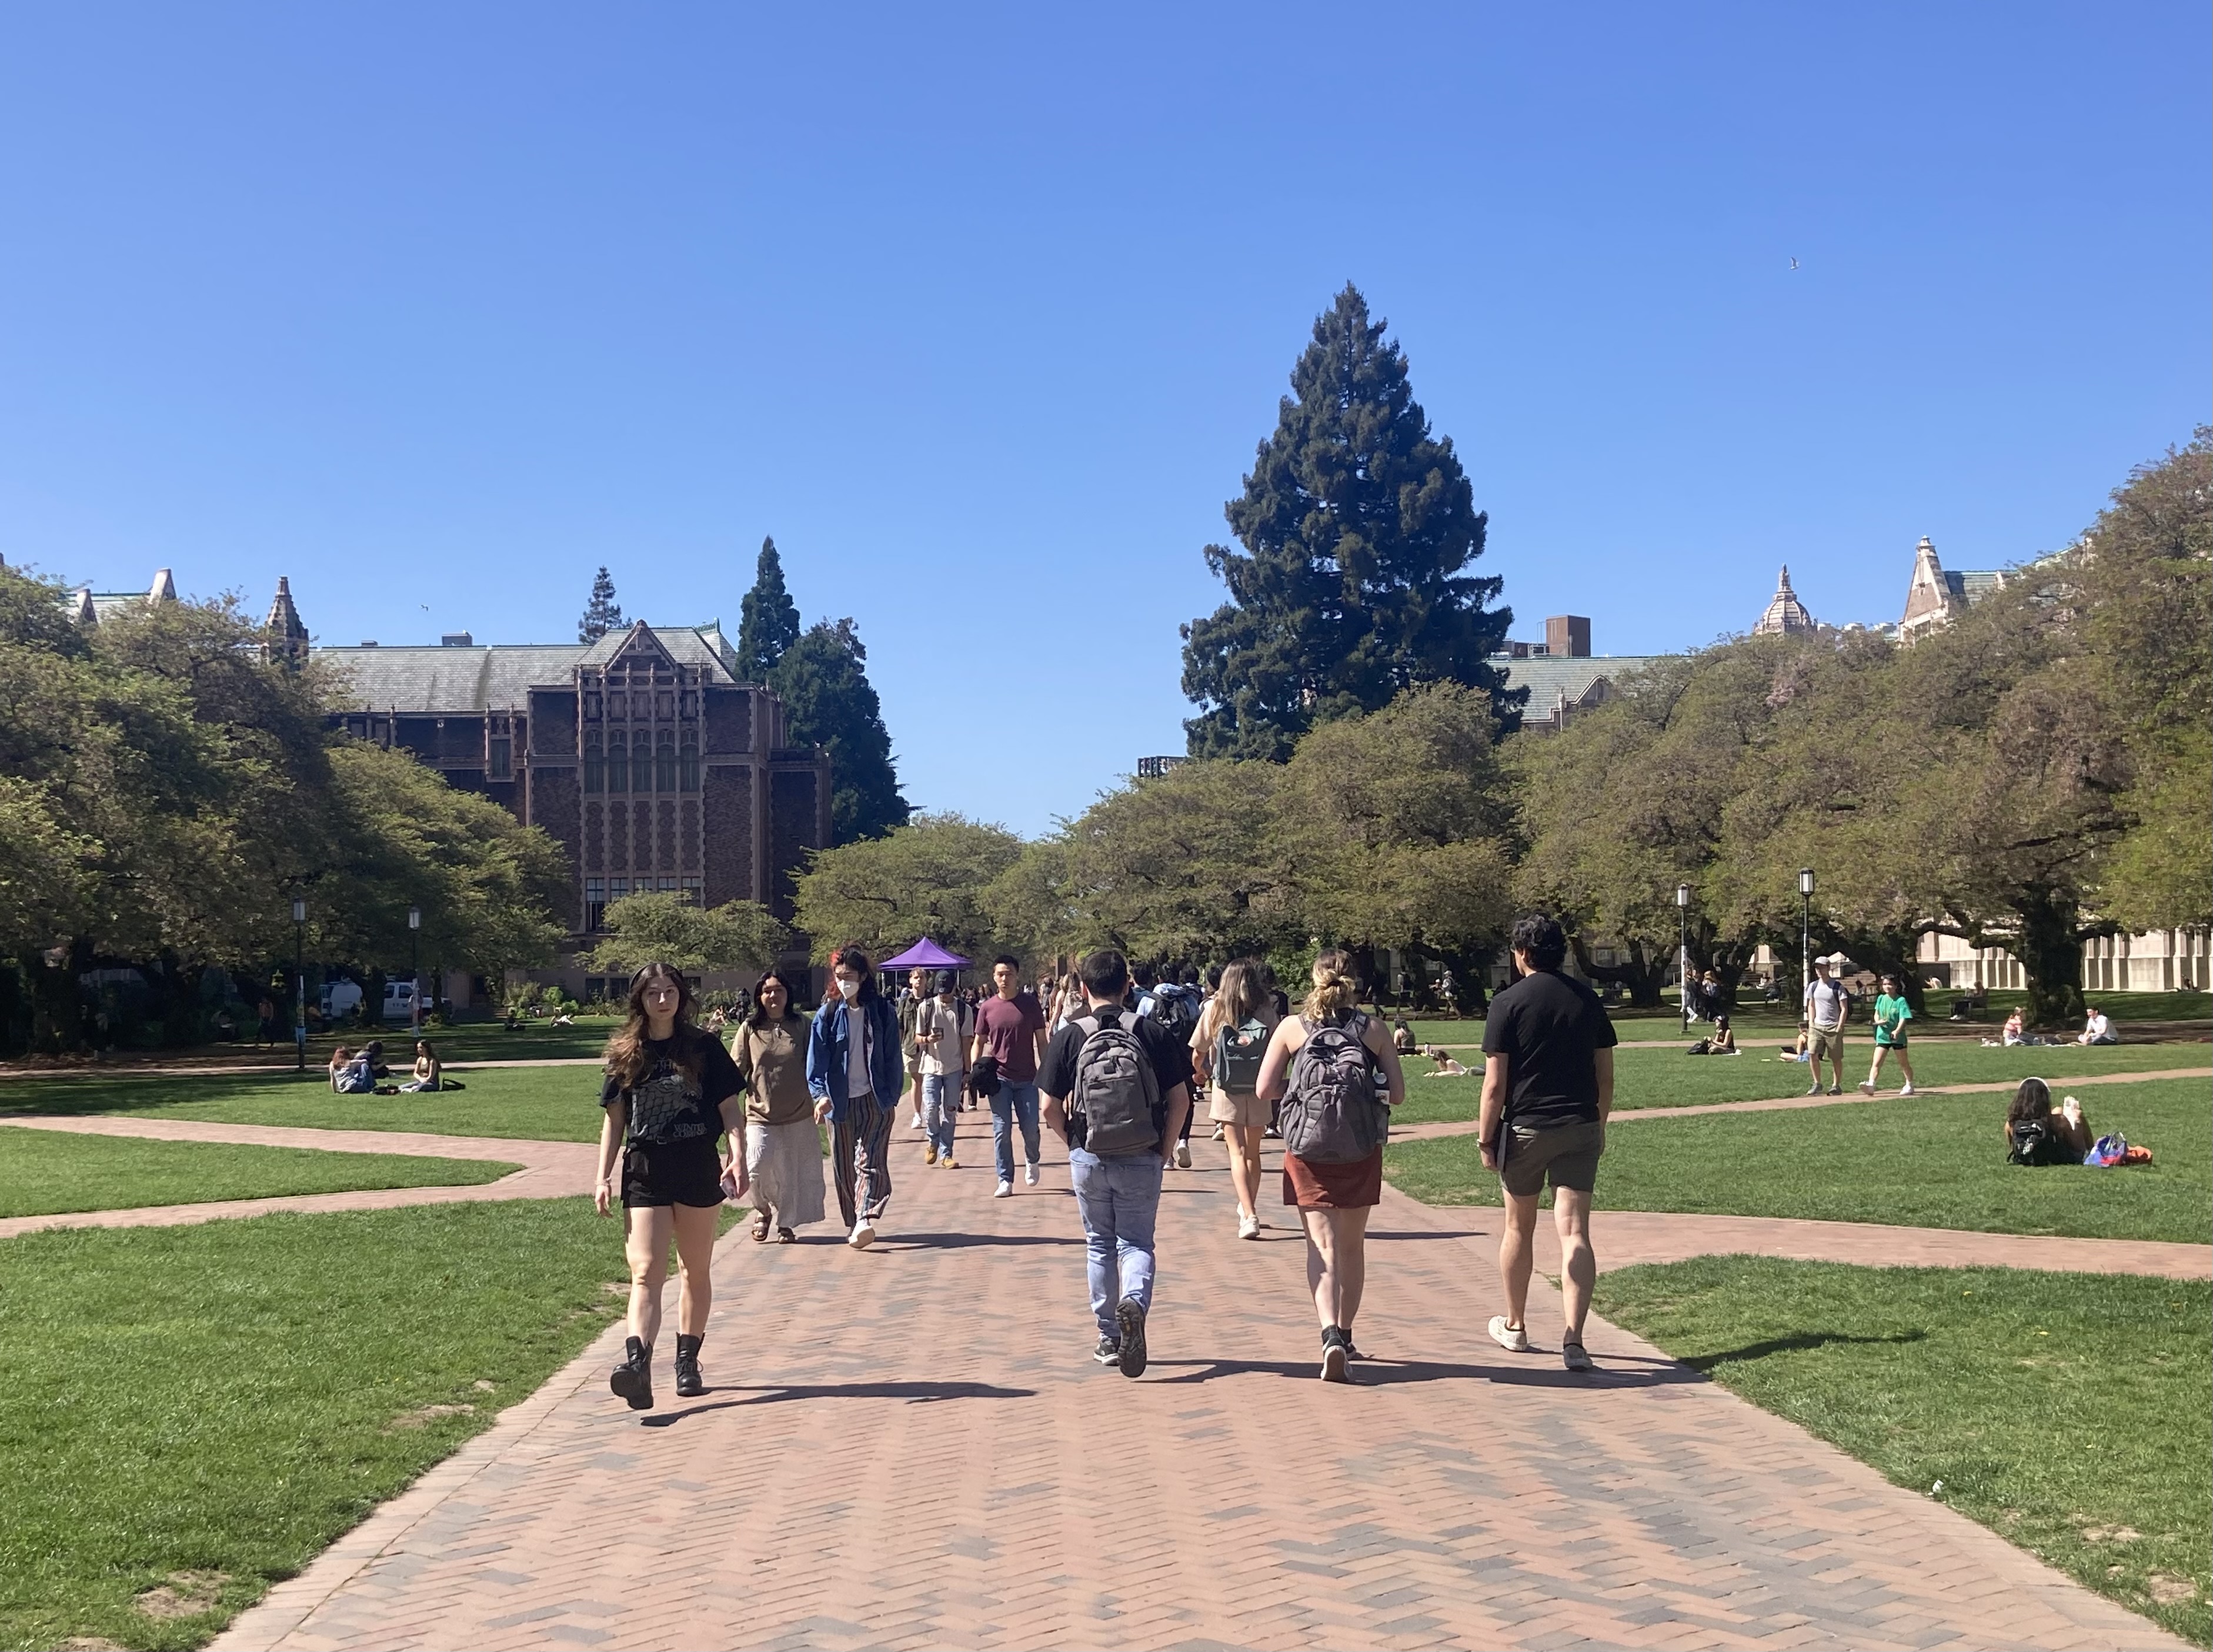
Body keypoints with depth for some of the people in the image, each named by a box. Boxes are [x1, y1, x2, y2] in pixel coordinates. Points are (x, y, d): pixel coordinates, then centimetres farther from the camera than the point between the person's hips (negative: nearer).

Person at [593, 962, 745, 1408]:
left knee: (695, 1271, 11)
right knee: (646, 1272, -12)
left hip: (697, 1172, 0)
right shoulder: (626, 1054, 5)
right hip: (644, 1174, 0)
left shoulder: (704, 1048, 1)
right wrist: (604, 1177, 3)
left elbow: (728, 1108, 2)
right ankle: (638, 1365, -25)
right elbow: (614, 1118, 8)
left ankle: (688, 1362, 23)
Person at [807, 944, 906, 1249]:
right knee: (844, 1166, 7)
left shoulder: (882, 1011, -1)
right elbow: (816, 1060, -4)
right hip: (839, 1102, 2)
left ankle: (864, 1220, -25)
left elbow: (893, 1059, 3)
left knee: (871, 1162, -13)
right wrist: (821, 1094, -17)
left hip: (875, 1100, -2)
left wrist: (892, 1098, 0)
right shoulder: (827, 1014, 0)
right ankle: (853, 1224, 17)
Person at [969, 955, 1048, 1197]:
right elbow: (978, 1042, 9)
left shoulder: (1030, 1004, 0)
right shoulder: (987, 1008, 2)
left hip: (1027, 1078, 0)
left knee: (1030, 1128, 1)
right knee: (1002, 1131, 1)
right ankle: (1005, 1181, 8)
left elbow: (1041, 1040, 5)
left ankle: (1032, 1162, 32)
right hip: (999, 1078, 1)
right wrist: (975, 1067, -6)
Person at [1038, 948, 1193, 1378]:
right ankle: (1135, 1302, -21)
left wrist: (1075, 1143, 11)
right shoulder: (1153, 1033, -4)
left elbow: (1050, 1109, -6)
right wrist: (1165, 1149, 6)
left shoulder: (1069, 1038, -6)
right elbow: (1180, 1100, -5)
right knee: (1136, 1242, 9)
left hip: (1089, 1160, 0)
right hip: (1142, 1160, 0)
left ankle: (1109, 1339, 19)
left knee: (1100, 1245, 15)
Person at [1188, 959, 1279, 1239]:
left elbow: (1198, 1053, 0)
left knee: (1237, 1153, -3)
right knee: (1253, 1152, 17)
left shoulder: (1215, 1010, -3)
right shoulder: (1267, 1012, -3)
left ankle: (1249, 1216, -16)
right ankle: (1248, 1208, 33)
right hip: (1259, 1090, 2)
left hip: (1226, 1090, -2)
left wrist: (1202, 1073, 22)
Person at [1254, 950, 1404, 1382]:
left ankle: (1331, 1335, -21)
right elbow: (1397, 1093, 0)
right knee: (1352, 1245, 16)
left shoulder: (1292, 1028, 0)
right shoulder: (1373, 1029, 2)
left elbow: (1266, 1089, -3)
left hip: (1308, 1148, -1)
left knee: (1322, 1245, -2)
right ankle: (1344, 1335, 26)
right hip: (1361, 1150, 1)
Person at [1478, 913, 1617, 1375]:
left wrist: (1485, 1138, -2)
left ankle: (1515, 1326, 30)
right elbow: (1606, 1076, 8)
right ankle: (1573, 1340, -12)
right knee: (1574, 1232, -1)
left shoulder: (1508, 1003, -7)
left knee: (1519, 1228, 15)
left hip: (1526, 1128, -2)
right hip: (1580, 1128, 2)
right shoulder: (1588, 1000, 5)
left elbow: (1495, 1082, -10)